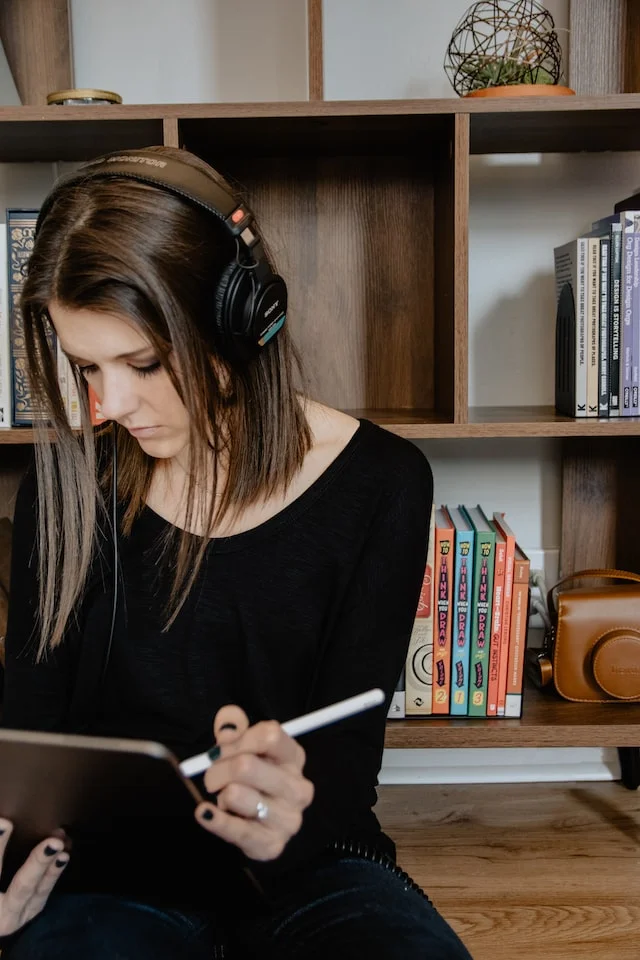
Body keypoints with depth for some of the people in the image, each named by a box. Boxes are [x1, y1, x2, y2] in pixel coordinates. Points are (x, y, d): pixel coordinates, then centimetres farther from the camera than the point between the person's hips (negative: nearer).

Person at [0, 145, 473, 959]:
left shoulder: (376, 484, -7)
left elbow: (347, 747, -9)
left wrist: (291, 813, -32)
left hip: (306, 864, 1)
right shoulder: (66, 487, -2)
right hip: (111, 870, 0)